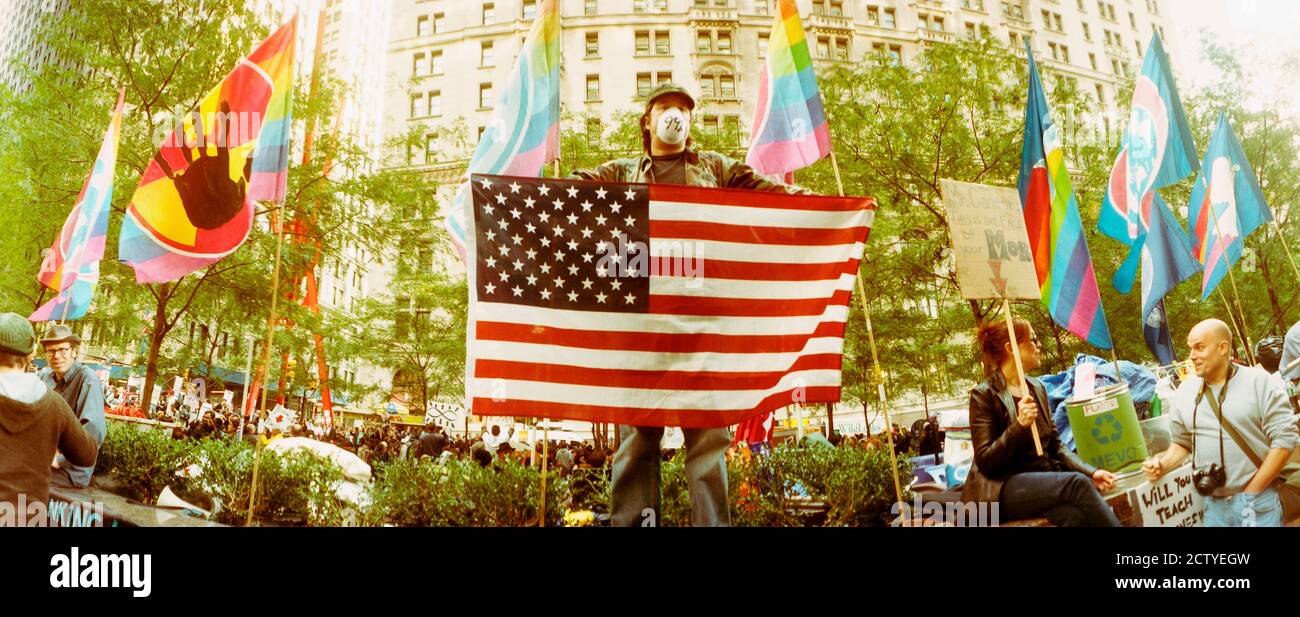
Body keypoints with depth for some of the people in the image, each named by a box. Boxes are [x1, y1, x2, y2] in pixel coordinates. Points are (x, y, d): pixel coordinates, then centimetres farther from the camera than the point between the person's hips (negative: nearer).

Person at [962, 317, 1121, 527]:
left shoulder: (1037, 388, 15)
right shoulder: (984, 394, -6)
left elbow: (1055, 445, 18)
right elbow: (986, 461, -12)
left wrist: (1090, 472, 1)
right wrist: (1020, 425, -24)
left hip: (1043, 481, 6)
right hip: (1003, 488, -6)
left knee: (1076, 515, -29)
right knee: (1077, 483, -30)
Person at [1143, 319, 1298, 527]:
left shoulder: (1259, 381, -6)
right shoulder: (1185, 391, 5)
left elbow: (1285, 438, -8)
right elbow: (1181, 443, 14)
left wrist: (1252, 491, -10)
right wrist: (1162, 464, -6)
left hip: (1258, 503, -4)